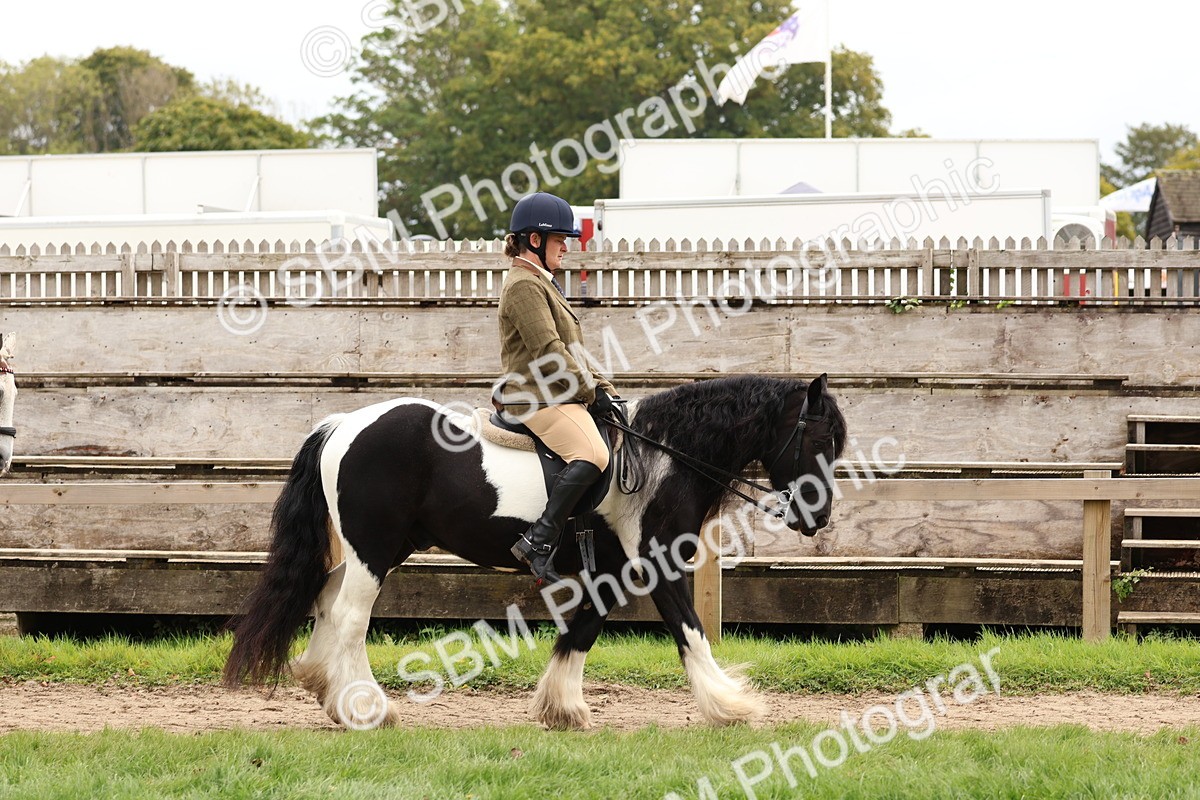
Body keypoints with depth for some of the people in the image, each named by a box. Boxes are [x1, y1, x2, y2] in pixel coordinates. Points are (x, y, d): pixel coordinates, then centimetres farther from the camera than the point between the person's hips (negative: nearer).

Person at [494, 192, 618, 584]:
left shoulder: (543, 284, 24)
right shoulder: (524, 287, -11)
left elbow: (571, 349, 25)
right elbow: (548, 351, -18)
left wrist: (603, 388, 14)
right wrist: (589, 392, -12)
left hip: (559, 396, 11)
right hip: (538, 399, -11)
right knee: (592, 453, -29)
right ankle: (538, 541, -33)